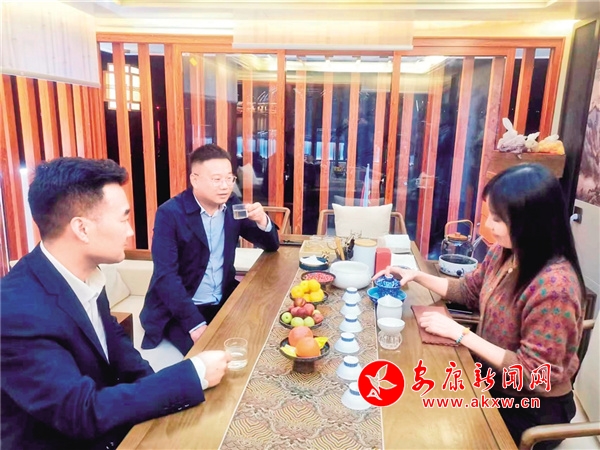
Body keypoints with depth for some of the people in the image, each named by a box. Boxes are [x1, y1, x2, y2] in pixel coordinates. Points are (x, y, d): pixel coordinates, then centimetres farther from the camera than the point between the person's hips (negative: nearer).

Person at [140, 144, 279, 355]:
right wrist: (195, 324, -29)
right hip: (177, 312, -5)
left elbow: (271, 246, 5)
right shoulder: (170, 213, -14)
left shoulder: (231, 205, 1)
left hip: (223, 303, 5)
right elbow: (166, 276, -21)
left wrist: (263, 221, -17)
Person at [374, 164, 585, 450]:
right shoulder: (504, 253, -8)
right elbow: (469, 290, 9)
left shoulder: (553, 286, -33)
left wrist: (460, 334, -25)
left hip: (533, 410, -6)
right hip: (495, 382, 6)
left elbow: (532, 373, -26)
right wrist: (418, 276, -4)